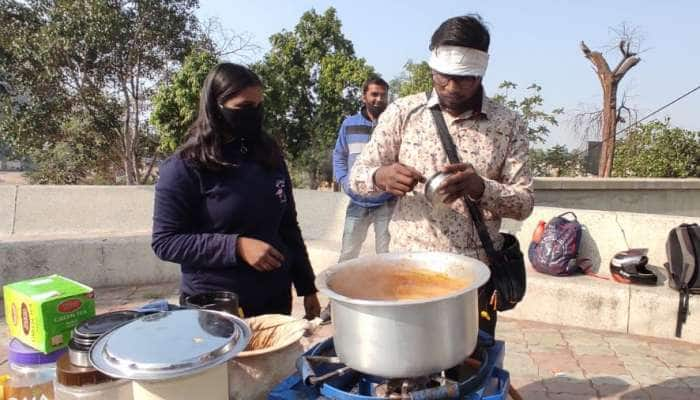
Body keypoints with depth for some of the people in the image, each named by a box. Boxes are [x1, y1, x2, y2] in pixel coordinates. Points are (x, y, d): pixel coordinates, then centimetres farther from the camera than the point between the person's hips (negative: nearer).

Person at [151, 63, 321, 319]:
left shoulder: (269, 156, 3)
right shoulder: (184, 167, -11)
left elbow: (288, 227, 8)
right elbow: (164, 242, -12)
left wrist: (306, 287, 8)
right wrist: (236, 247, -22)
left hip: (276, 298, 5)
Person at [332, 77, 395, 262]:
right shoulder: (349, 124, 3)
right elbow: (339, 155, 12)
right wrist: (344, 181, -1)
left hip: (386, 202, -2)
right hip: (357, 202, 2)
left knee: (386, 255, 10)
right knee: (347, 255, 14)